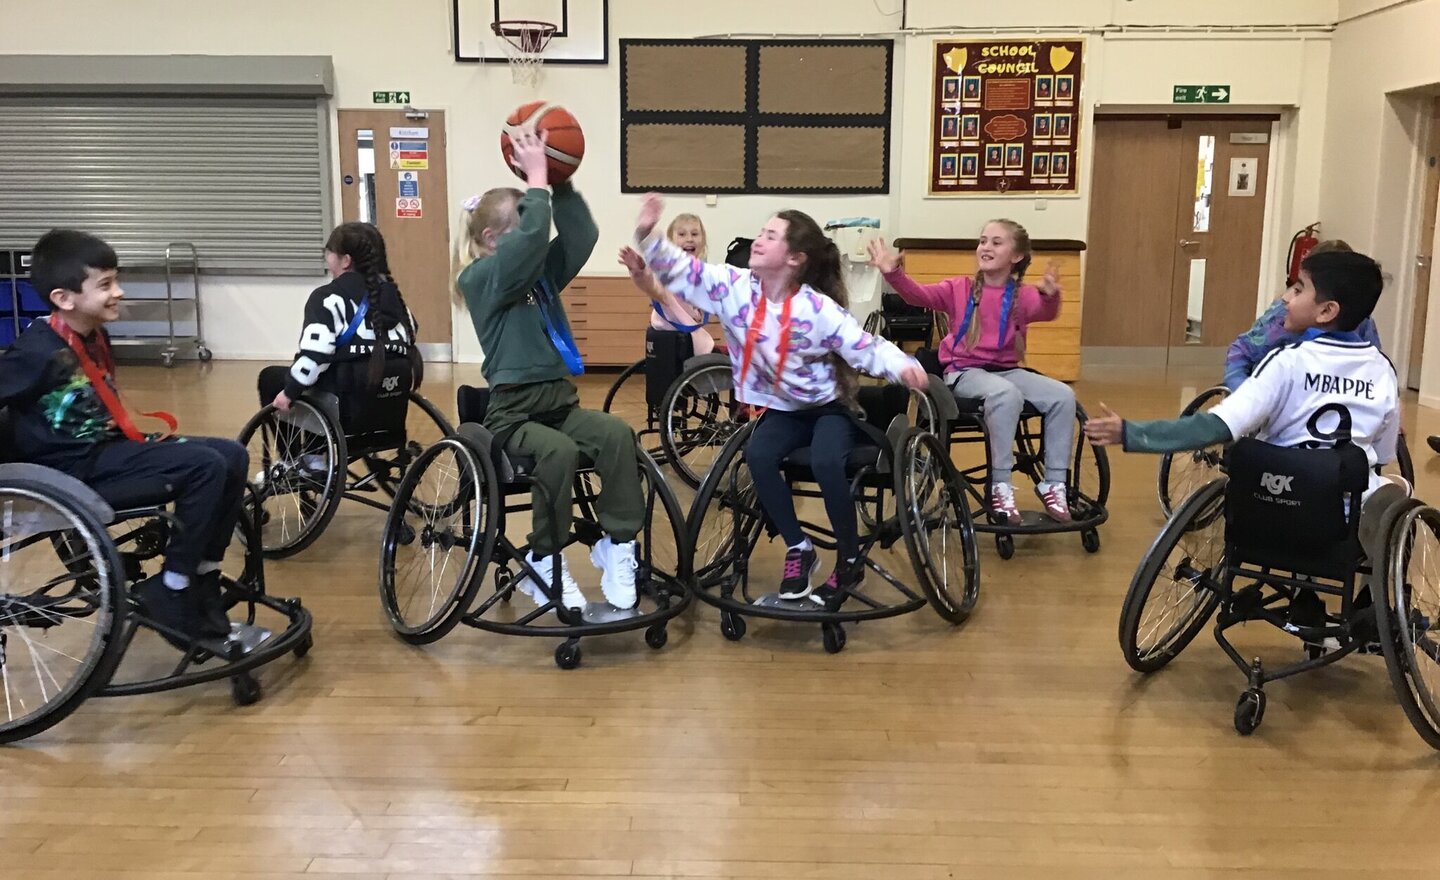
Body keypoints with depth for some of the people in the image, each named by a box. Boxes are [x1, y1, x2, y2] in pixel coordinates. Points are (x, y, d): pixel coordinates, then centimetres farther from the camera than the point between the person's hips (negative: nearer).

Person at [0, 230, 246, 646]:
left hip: (104, 448, 9)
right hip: (71, 468, -9)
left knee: (232, 456, -2)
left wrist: (140, 438, 10)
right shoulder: (39, 351, -18)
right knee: (206, 466, -24)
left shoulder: (95, 337, 9)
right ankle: (169, 593, -12)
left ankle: (202, 578, 4)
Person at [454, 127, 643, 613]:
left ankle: (617, 545, -13)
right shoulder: (480, 279, -6)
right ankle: (545, 564, -15)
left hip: (560, 401, 6)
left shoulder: (542, 273, 14)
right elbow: (531, 239, -23)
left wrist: (560, 183, -8)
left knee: (617, 434, -23)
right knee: (560, 452, -35)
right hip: (513, 411, -6)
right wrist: (536, 178, -18)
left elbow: (582, 236, 1)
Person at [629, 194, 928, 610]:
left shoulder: (818, 308, -21)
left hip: (828, 407, -4)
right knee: (758, 455, -28)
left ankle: (850, 561, -10)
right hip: (781, 409, 4)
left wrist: (903, 366, -43)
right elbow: (681, 271, -8)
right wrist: (648, 235, -23)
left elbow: (866, 348, -23)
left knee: (826, 462, -33)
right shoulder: (735, 286, -10)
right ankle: (798, 548, -7)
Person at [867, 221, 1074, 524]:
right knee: (1006, 394, -35)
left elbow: (1046, 312, -19)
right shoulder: (959, 289, 3)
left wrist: (1050, 296, -43)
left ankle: (1053, 484, -6)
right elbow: (919, 295, -11)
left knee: (1063, 395, -20)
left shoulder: (1023, 296, 3)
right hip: (964, 373, -3)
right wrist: (892, 273, -30)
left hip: (1006, 371, 3)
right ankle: (1000, 487, -27)